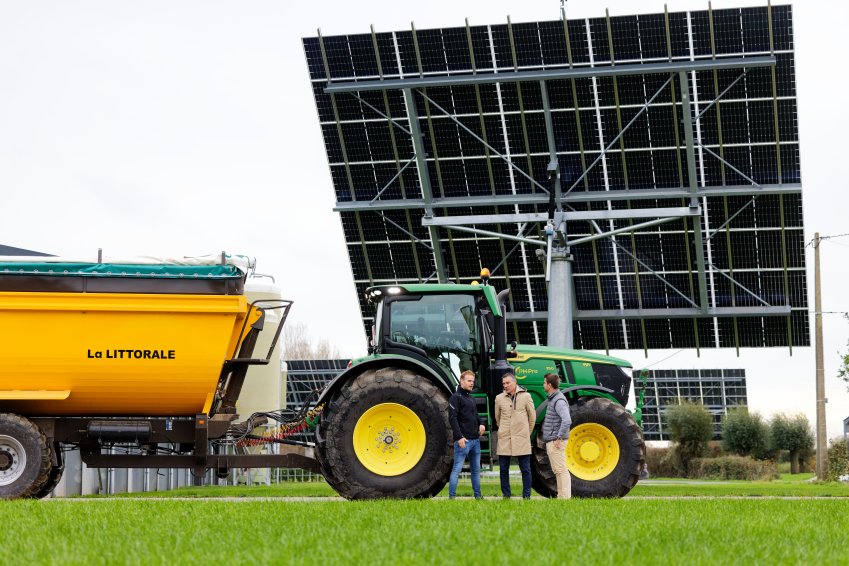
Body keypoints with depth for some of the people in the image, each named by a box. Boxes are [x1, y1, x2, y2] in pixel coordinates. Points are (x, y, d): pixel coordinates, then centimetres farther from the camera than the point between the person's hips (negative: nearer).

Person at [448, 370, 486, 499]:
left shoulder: (471, 399, 19)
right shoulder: (456, 398, -7)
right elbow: (452, 418, -15)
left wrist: (481, 423, 5)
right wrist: (459, 437, -22)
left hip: (475, 440, 9)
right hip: (463, 440, -9)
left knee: (476, 469, 13)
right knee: (457, 469, -8)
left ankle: (478, 496, 19)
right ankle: (451, 497, -8)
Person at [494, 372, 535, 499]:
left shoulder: (525, 396, 0)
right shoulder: (499, 398, 5)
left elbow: (532, 417, 10)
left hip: (521, 440, -2)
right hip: (504, 440, 2)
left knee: (525, 469, 1)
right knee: (503, 469, 5)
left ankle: (526, 496, 7)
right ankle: (506, 495, 14)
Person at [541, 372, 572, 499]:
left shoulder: (559, 401, -17)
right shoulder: (552, 399, 15)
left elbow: (567, 421, -30)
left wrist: (559, 438, -24)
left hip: (556, 442, -11)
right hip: (551, 442, 11)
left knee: (561, 470, -8)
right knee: (558, 471, 14)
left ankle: (565, 498, -7)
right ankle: (561, 497, 20)